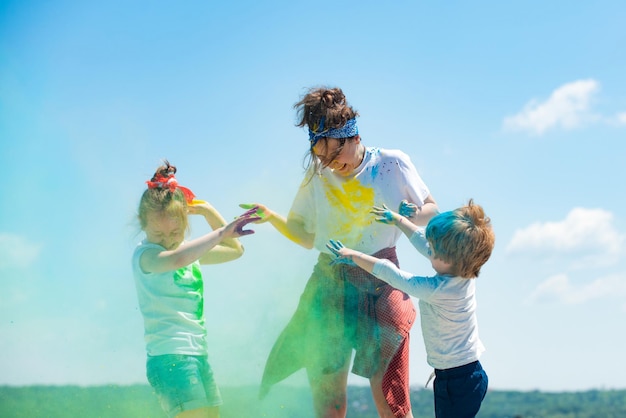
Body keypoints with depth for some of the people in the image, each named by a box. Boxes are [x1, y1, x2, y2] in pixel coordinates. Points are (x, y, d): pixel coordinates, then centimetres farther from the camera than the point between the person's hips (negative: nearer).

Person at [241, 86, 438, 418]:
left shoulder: (392, 164, -2)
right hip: (329, 287, 3)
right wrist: (273, 218, -5)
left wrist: (410, 217, -14)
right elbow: (307, 236, 13)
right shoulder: (317, 176, 5)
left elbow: (432, 210, 8)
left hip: (379, 284, -2)